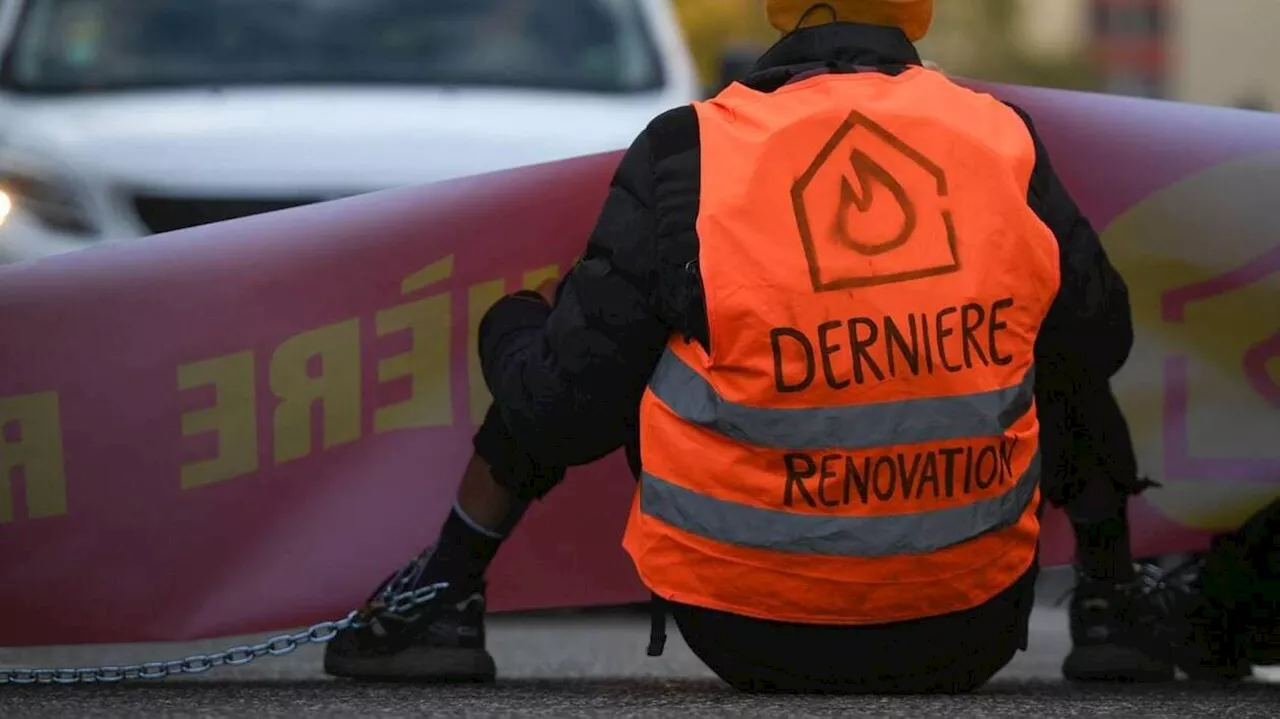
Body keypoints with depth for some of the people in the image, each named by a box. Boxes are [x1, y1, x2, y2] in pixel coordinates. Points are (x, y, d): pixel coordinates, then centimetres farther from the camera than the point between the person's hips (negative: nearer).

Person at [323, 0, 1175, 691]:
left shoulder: (688, 156, -13)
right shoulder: (1006, 143, -6)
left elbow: (563, 408, -6)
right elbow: (1098, 339, 11)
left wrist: (521, 317, 16)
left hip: (751, 635, -1)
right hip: (974, 633, 2)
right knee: (1069, 361, 29)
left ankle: (444, 598, 20)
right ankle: (1111, 613, 27)